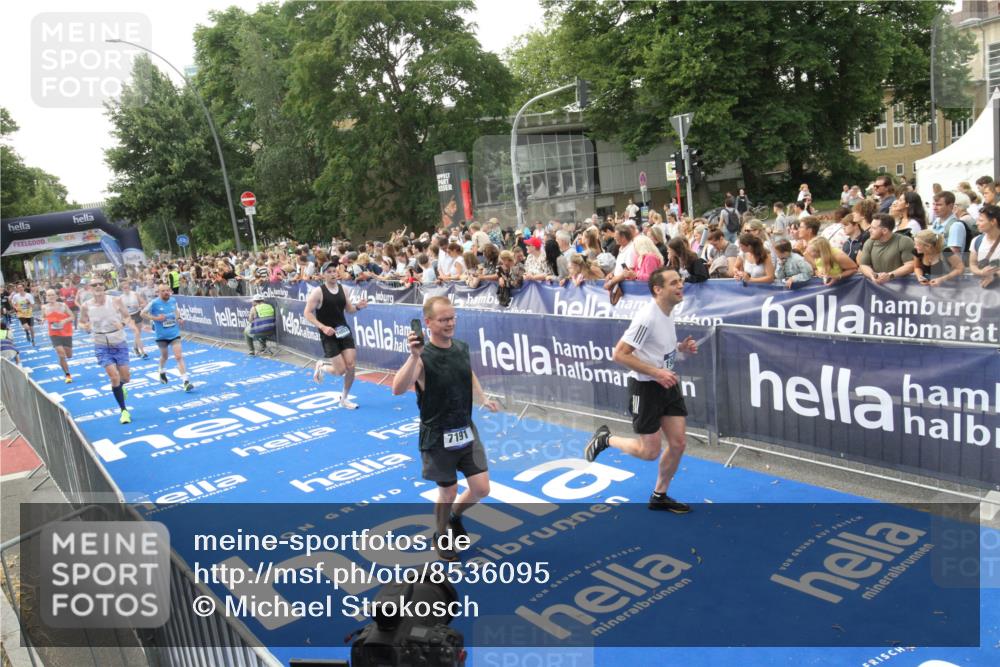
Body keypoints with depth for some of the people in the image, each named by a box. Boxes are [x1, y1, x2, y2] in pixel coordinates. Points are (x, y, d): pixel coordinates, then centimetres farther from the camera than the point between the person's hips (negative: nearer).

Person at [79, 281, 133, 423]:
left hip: (120, 344, 1)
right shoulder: (86, 306, -9)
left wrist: (123, 324, -23)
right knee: (114, 377, -11)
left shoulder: (115, 301, -11)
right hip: (102, 347, -1)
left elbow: (127, 317, -1)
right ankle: (124, 411, 3)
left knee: (125, 378, 6)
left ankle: (120, 386, 46)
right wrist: (85, 327, -19)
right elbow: (82, 323, 5)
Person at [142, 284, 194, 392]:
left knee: (179, 356, -10)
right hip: (161, 335, -1)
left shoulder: (173, 300, 0)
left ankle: (185, 381, -14)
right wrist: (156, 318, -17)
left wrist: (179, 318, 1)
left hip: (174, 333, 1)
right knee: (164, 356, 19)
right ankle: (162, 372, 50)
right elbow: (143, 313, -5)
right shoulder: (154, 303, -12)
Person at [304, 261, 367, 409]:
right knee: (341, 370, -8)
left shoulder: (343, 289, 4)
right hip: (329, 335, -5)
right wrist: (323, 327, -22)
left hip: (344, 331, 5)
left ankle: (344, 399, 18)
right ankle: (321, 366, 27)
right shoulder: (318, 292, -12)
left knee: (351, 365, -2)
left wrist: (357, 307, -8)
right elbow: (307, 313, -10)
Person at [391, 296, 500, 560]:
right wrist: (414, 356, -46)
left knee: (481, 489, 7)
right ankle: (441, 536, 39)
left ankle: (455, 516, 38)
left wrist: (483, 399, 19)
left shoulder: (462, 347, -1)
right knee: (448, 492, 10)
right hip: (437, 437, -5)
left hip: (466, 431, 5)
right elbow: (398, 390, -38)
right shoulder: (422, 357, -20)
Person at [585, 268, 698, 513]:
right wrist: (656, 373, -26)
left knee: (677, 443, 7)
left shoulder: (667, 313, 5)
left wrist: (681, 347, 2)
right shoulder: (647, 317, -23)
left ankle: (659, 496, 25)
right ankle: (604, 438, 24)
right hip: (645, 387, -8)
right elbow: (620, 354, -24)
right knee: (650, 451, 0)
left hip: (668, 384, 8)